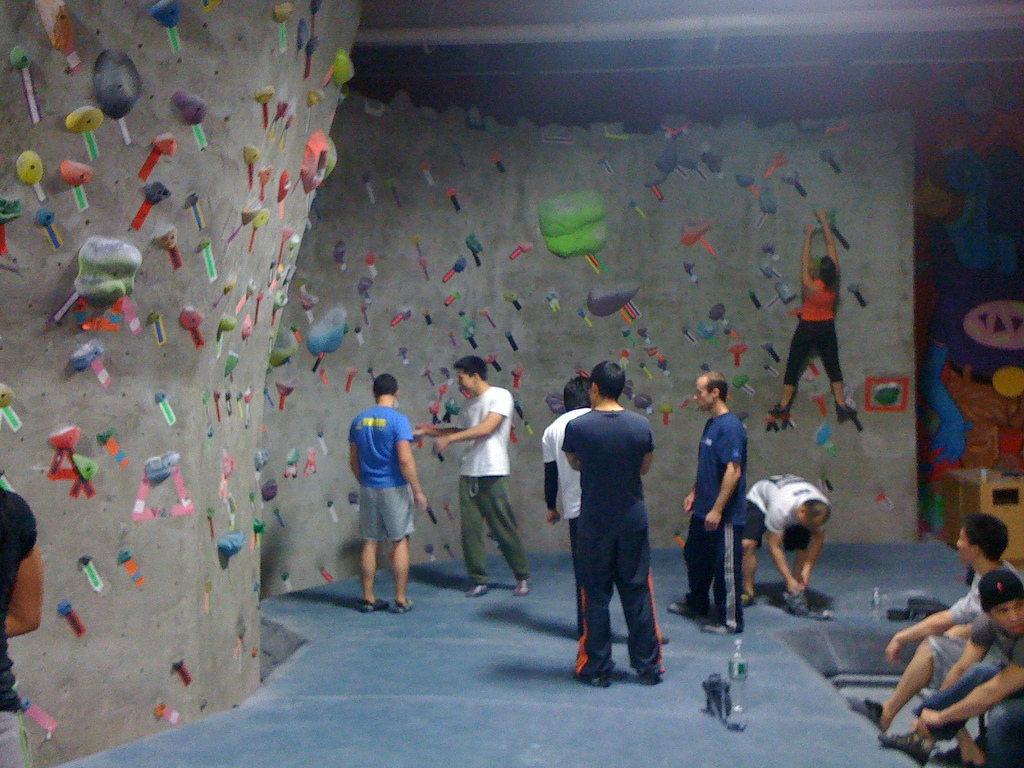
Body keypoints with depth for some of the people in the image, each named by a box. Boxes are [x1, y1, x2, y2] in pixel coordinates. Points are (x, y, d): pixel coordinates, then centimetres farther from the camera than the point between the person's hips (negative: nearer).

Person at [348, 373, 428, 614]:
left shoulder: (358, 421, 5)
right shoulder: (398, 420, -12)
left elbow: (353, 461, 10)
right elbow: (405, 459, -18)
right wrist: (418, 491, -10)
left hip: (368, 488, 5)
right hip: (394, 489, -5)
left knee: (370, 543, 11)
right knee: (400, 542, 5)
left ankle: (368, 598, 17)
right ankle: (401, 600, 8)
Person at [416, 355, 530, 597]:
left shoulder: (501, 396, -6)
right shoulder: (469, 404, 16)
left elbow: (486, 428, -17)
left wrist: (449, 438, -15)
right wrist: (433, 431, 16)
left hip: (493, 474, -6)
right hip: (468, 474, 7)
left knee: (505, 529, 0)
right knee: (470, 529, 3)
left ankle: (522, 578, 16)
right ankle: (479, 581, 13)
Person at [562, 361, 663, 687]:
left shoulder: (576, 427, -12)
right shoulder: (641, 425, -6)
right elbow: (645, 467, 6)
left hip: (594, 521, -2)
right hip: (633, 517, 2)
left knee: (596, 595, 9)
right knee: (637, 593, 11)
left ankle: (596, 669, 16)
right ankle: (648, 666, 19)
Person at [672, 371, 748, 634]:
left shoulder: (730, 427, -20)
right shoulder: (711, 424, 10)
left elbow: (733, 471, -24)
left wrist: (717, 509, -24)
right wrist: (694, 493, 19)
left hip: (725, 515, -10)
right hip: (702, 510, 10)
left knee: (726, 567, 2)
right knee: (695, 556, 22)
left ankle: (731, 621, 15)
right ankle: (696, 604, 41)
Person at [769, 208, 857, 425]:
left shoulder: (811, 286, -25)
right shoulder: (834, 283, -14)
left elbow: (805, 261, -15)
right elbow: (831, 245, -7)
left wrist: (808, 236, -6)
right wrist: (825, 224, -1)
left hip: (807, 328, -4)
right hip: (827, 327, 4)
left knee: (794, 366, 5)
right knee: (833, 366, 10)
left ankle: (783, 406, 9)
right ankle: (842, 406, 10)